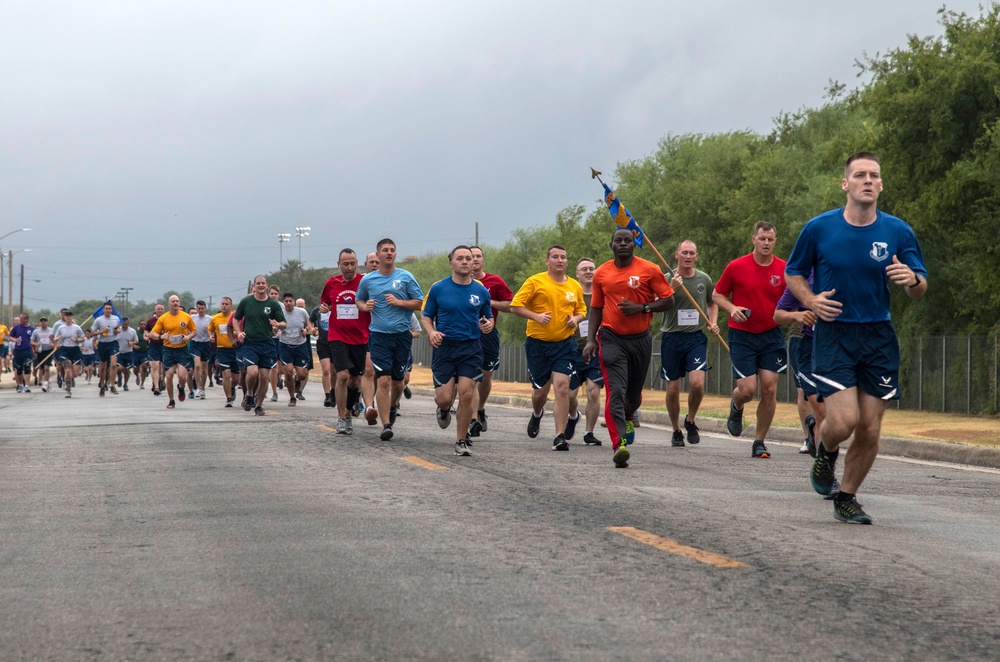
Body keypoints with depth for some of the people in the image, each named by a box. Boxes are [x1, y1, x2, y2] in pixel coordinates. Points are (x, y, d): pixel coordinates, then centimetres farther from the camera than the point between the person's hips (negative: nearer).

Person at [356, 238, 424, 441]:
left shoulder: (405, 277, 2)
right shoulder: (367, 280, 5)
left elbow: (420, 303, 3)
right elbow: (359, 301, 21)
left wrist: (398, 302, -11)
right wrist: (365, 306, -2)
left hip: (402, 335, 1)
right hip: (379, 335, -1)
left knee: (397, 380, 11)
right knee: (383, 380, -13)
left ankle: (392, 407, 41)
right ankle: (386, 425, -11)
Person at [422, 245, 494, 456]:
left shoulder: (481, 291, 5)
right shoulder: (438, 289, 0)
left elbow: (489, 317, 17)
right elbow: (426, 317, 7)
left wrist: (488, 325, -7)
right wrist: (431, 332, -14)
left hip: (471, 348, 1)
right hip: (444, 347, -1)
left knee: (467, 394, -9)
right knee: (445, 397, -5)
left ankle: (461, 441, 5)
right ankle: (444, 410, 35)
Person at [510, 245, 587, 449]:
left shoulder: (575, 286, 8)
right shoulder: (536, 282, -4)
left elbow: (581, 310, 22)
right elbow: (515, 305, -6)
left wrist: (576, 319, 0)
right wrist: (536, 316, -19)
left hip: (564, 344, 1)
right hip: (538, 343, -1)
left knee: (562, 387, -14)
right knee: (541, 390, 9)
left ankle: (560, 436, -12)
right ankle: (536, 414, 46)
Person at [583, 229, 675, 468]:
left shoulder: (649, 270, -3)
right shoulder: (601, 274, 4)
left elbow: (669, 300, -2)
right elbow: (596, 308, 13)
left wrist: (641, 308, -16)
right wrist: (591, 339, 4)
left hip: (640, 339, 0)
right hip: (612, 339, 0)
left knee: (634, 393, 14)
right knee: (616, 392, -16)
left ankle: (627, 418, 47)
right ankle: (619, 444, -23)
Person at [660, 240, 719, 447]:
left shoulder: (704, 279, 7)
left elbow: (712, 303, 25)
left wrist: (713, 322, 9)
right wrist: (672, 288, -25)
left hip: (697, 337, 1)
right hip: (672, 337, -1)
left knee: (697, 383, -17)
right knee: (673, 389, 3)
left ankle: (690, 421, 10)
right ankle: (676, 431, 21)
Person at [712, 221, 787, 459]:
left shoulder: (784, 269, 0)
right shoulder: (736, 267, -5)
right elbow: (717, 295, 6)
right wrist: (732, 308, -13)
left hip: (772, 335, 2)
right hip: (742, 335, -2)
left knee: (769, 389, -5)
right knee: (747, 390, -9)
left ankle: (759, 442, 8)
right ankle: (736, 407, 29)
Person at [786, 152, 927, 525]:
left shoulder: (898, 232, 0)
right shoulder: (818, 228, -3)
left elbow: (919, 290, 5)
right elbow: (793, 273, 11)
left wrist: (911, 280, -19)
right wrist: (811, 300, -9)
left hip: (879, 338, 2)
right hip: (833, 335, -2)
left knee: (870, 430, 2)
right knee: (843, 420, -16)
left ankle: (847, 498, 22)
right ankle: (826, 453, 20)